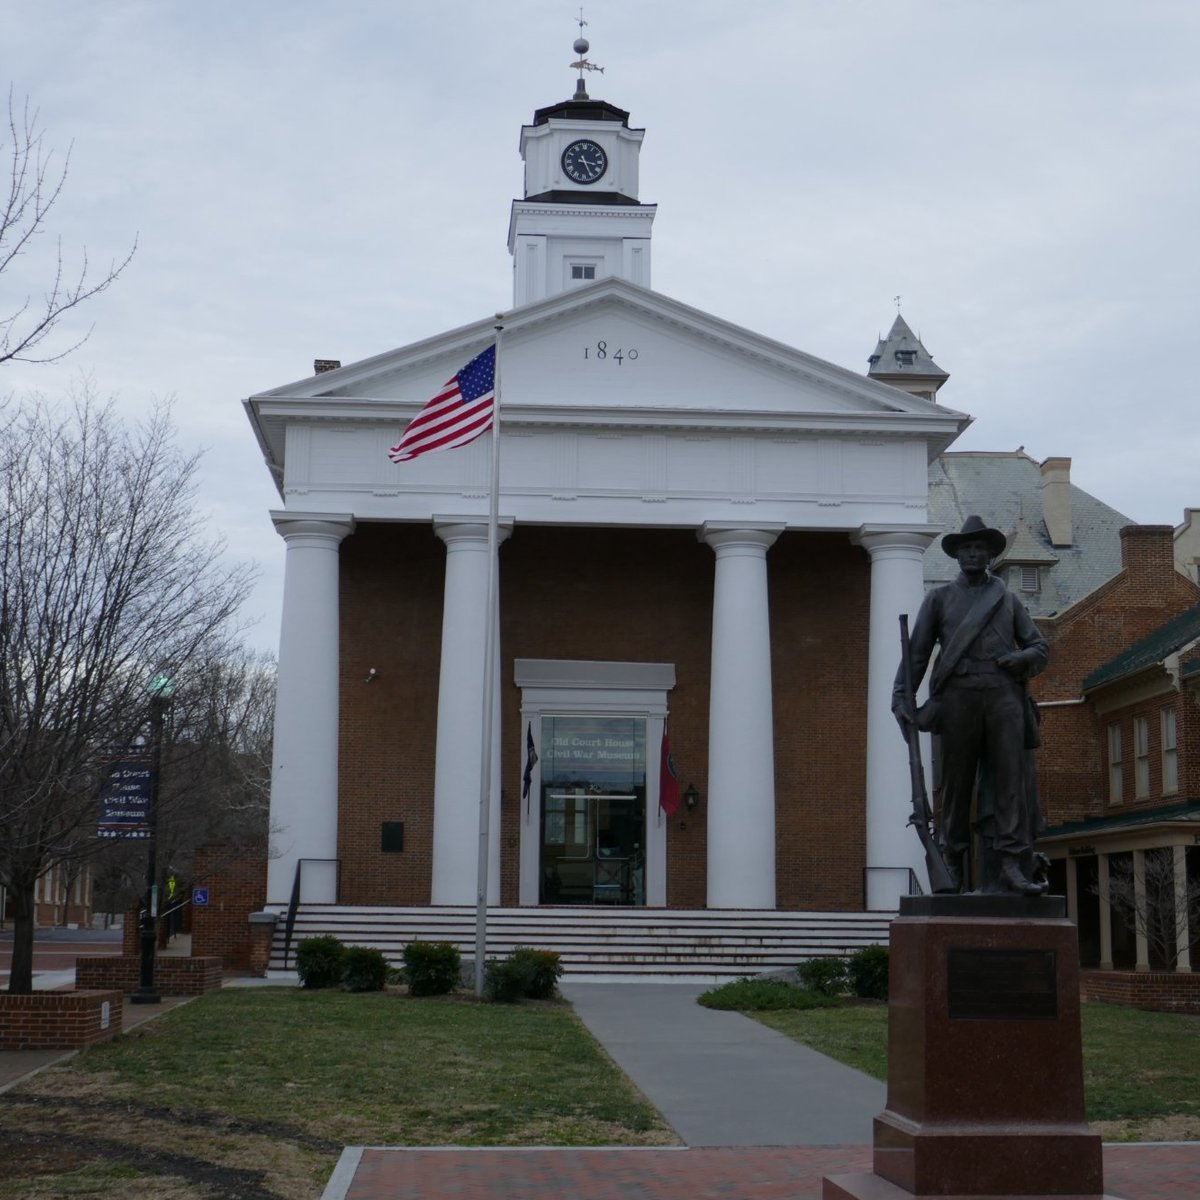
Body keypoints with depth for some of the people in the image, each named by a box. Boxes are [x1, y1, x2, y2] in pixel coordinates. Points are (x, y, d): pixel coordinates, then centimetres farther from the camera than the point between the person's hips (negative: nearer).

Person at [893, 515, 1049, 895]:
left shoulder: (1007, 600, 21)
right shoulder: (940, 598, 17)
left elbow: (1039, 647, 20)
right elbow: (917, 651, 11)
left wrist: (1021, 659, -3)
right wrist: (901, 696, 0)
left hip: (1003, 695, 1)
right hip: (958, 695, -1)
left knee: (1010, 778, -10)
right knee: (957, 781, -2)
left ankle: (1010, 864, -14)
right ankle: (952, 862, 6)